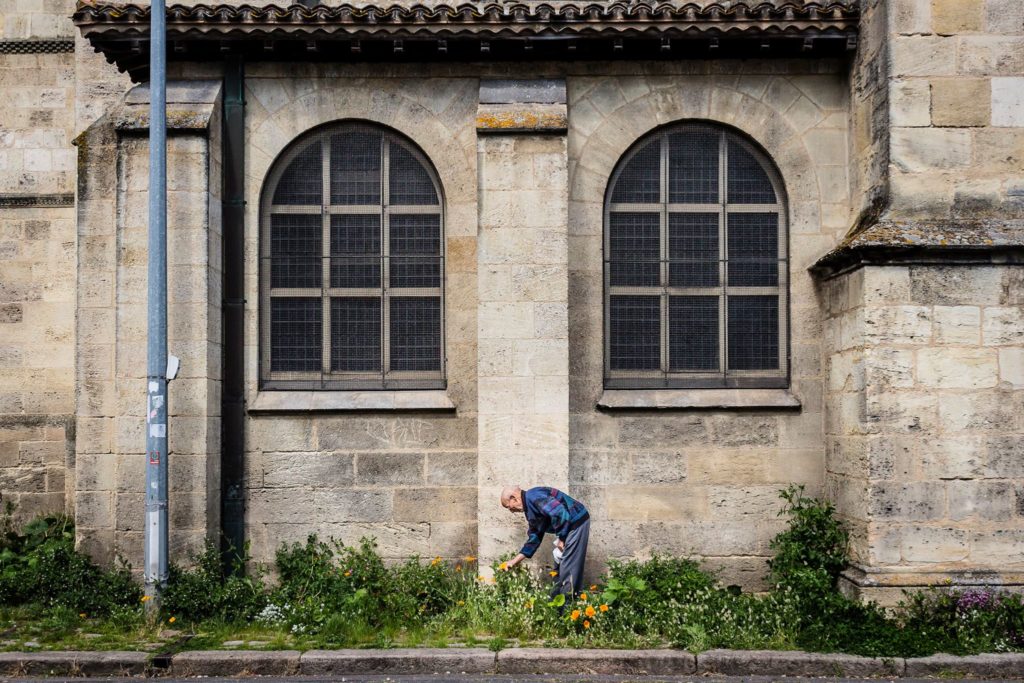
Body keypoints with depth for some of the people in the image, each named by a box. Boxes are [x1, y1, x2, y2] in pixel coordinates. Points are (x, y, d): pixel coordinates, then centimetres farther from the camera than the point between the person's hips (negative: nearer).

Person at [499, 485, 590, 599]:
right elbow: (534, 538, 19)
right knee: (560, 565, 15)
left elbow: (559, 513, -28)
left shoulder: (533, 496, -17)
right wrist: (515, 561, 19)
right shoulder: (529, 509, 15)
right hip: (569, 526, 11)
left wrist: (561, 539, -18)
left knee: (568, 566, -7)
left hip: (577, 521, -11)